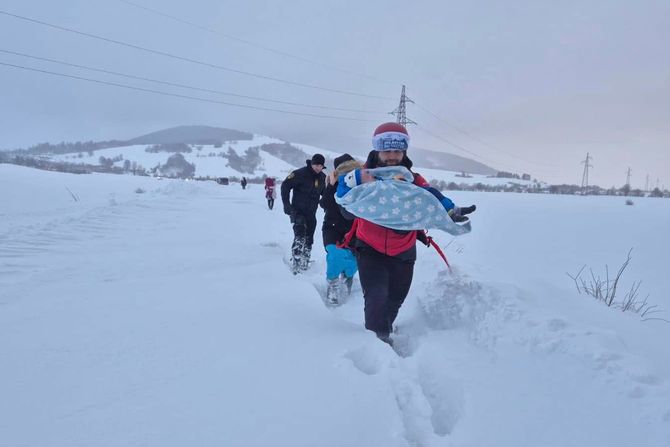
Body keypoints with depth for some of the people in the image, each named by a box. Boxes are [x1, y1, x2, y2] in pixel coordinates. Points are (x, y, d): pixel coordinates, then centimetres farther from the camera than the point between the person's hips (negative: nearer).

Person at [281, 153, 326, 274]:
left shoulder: (322, 177, 2)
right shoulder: (300, 173, -16)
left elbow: (324, 192, 18)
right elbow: (285, 186, -12)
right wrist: (287, 204, -14)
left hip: (311, 213, 6)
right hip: (298, 211, -6)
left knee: (309, 239, 12)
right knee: (300, 237, -20)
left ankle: (304, 263, 26)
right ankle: (295, 263, -18)